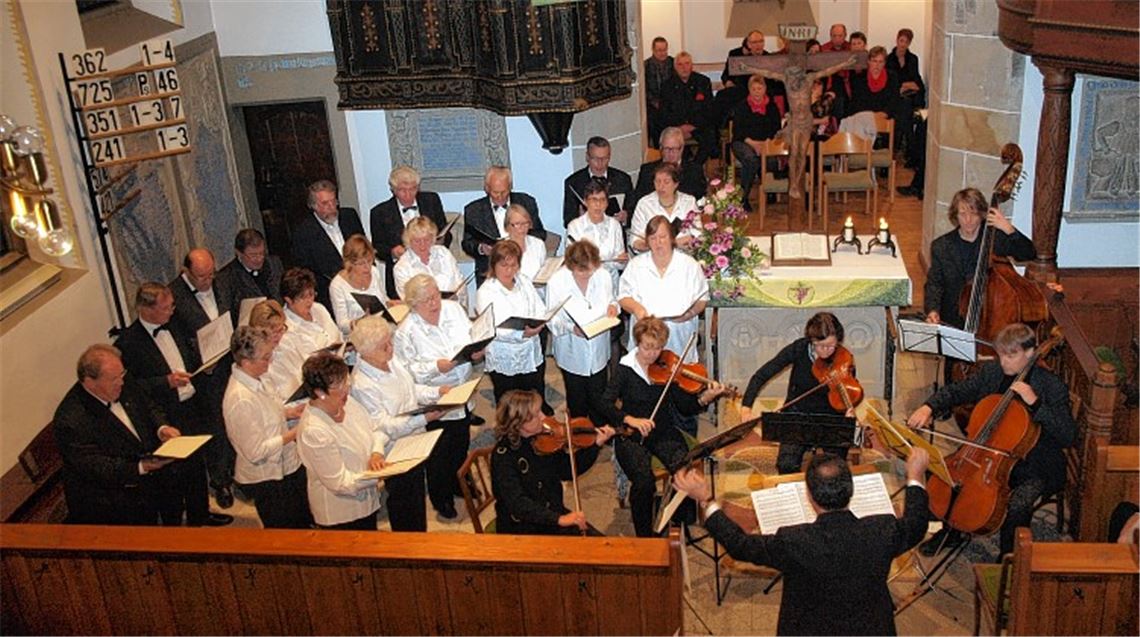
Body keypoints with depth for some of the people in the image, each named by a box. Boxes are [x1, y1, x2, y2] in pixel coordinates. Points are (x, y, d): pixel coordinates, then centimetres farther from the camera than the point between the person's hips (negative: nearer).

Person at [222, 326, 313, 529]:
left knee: (304, 524, 24)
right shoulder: (240, 400, -30)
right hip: (266, 480, -9)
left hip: (287, 468, 9)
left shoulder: (253, 380, -2)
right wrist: (293, 434, -22)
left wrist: (288, 412, 0)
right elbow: (256, 452, -27)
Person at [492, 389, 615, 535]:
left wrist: (597, 444, -1)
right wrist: (559, 519, -37)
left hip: (553, 515, 6)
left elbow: (567, 471, 10)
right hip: (521, 528, -6)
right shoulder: (503, 455, -20)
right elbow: (517, 504, -28)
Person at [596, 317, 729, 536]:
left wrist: (705, 399, -19)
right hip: (632, 436, -2)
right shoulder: (626, 369, -3)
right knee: (644, 481, -29)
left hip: (664, 433, 2)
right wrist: (631, 419, -29)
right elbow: (604, 404, -13)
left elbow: (685, 408, 2)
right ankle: (644, 535, -5)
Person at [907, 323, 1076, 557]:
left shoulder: (1052, 386, -17)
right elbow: (956, 391, 5)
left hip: (1034, 468, -5)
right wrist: (929, 407, -16)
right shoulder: (991, 371, -2)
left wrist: (1035, 403, -33)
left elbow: (1068, 437, -22)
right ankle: (951, 532, 20)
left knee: (1018, 506, -30)